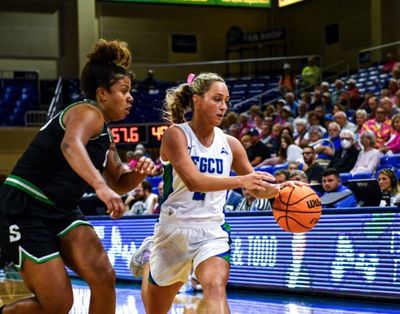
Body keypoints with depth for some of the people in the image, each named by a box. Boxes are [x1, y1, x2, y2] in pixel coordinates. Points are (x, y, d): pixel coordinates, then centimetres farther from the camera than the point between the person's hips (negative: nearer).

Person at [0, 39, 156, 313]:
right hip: (24, 211, -9)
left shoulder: (105, 132, 12)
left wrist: (139, 174, -1)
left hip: (60, 212, 9)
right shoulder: (88, 112, -15)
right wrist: (100, 186, -51)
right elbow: (71, 145, -38)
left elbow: (118, 183, 21)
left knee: (104, 278, -10)